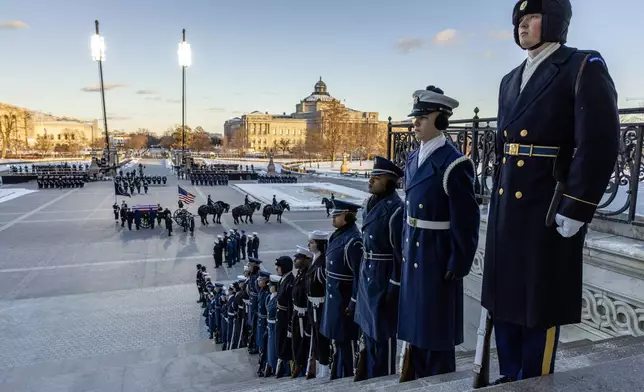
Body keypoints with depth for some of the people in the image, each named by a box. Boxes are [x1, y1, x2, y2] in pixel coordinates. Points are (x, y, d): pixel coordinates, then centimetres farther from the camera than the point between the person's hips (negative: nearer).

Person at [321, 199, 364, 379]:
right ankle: (338, 375, 36)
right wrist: (330, 297, 16)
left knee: (347, 340, 3)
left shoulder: (353, 240, -21)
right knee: (338, 339, 21)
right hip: (334, 297, 10)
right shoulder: (338, 236, 8)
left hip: (344, 300, -10)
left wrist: (353, 303, -20)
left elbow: (358, 275, -22)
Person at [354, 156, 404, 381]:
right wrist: (363, 277, 16)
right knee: (369, 331, 21)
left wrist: (394, 288, -18)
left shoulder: (395, 209, -18)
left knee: (383, 334, 4)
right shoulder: (371, 205, 9)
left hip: (383, 279, -9)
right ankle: (368, 378, 39)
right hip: (367, 278, 9)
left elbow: (401, 252, -18)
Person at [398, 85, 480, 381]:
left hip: (438, 260, -8)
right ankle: (418, 381, 40)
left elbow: (466, 222, -16)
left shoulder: (454, 164, -16)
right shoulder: (413, 159, 8)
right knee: (415, 328, 21)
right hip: (413, 257, 8)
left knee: (437, 335, 8)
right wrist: (404, 250, 14)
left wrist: (458, 267, -13)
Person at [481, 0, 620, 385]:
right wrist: (497, 202, 16)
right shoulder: (511, 80, 16)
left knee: (540, 305, 5)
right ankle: (509, 379, 32)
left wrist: (574, 210, -16)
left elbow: (600, 144, -13)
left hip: (550, 212, -7)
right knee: (505, 299, 15)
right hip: (507, 211, 7)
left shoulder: (584, 68, -5)